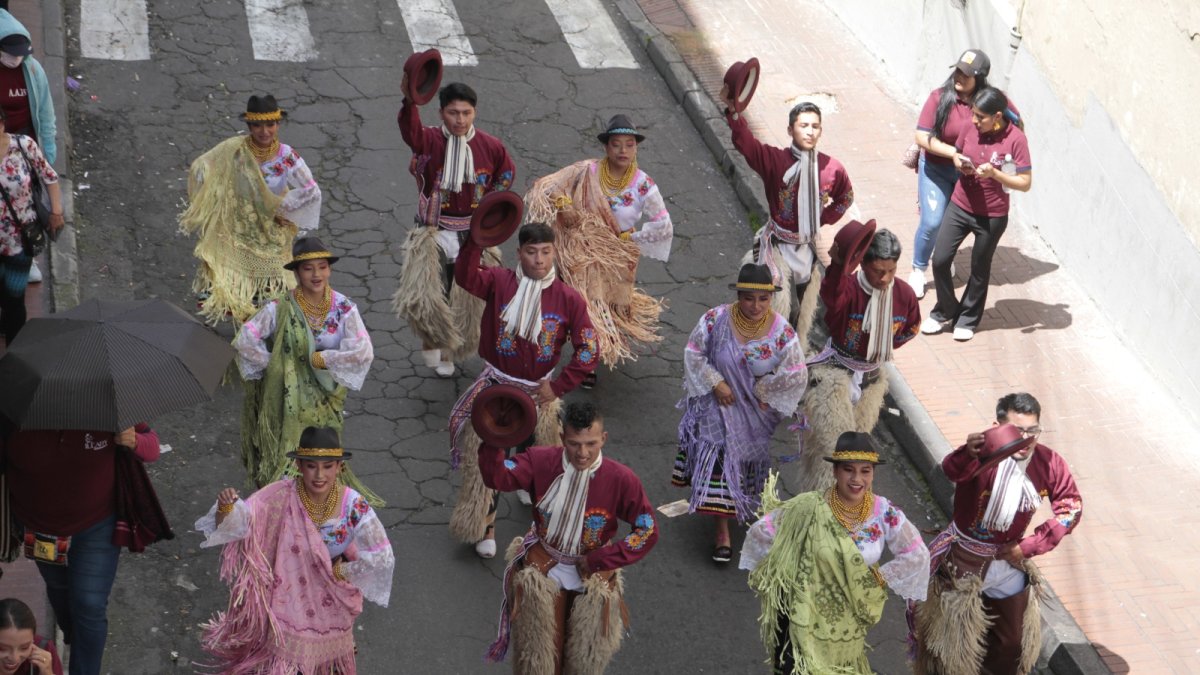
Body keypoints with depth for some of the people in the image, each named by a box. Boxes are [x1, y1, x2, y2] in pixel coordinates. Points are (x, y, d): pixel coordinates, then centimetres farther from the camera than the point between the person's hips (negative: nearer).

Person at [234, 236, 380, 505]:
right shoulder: (280, 309, -13)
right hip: (286, 399, -1)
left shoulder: (344, 309, -10)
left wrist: (319, 359, -17)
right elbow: (245, 340, -15)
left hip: (324, 400, 1)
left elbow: (363, 352, -20)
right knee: (287, 461, 7)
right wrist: (274, 365, -13)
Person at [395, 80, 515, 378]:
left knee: (466, 299, 12)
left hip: (473, 234, 3)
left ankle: (447, 352, 37)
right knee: (424, 294, -15)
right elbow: (410, 129, -40)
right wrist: (410, 101, -61)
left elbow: (507, 173, 15)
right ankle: (432, 339, 17)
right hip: (434, 232, -3)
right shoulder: (430, 141, -15)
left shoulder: (490, 146, -6)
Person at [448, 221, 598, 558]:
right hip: (496, 385, -1)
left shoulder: (568, 299, -10)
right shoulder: (500, 282, -10)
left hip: (538, 391, 1)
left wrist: (558, 387, -10)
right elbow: (465, 277, -31)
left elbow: (589, 350, -8)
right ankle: (484, 525, 18)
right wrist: (476, 239, -45)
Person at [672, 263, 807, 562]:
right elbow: (693, 352, -8)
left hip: (755, 413, 1)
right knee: (718, 460, -5)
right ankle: (722, 532, 2)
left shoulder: (782, 331, -18)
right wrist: (716, 383, -16)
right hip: (719, 403, -1)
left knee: (745, 462, 20)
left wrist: (762, 392, -11)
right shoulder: (716, 320, -18)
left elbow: (796, 375, -14)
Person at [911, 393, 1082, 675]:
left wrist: (1029, 546, -9)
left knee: (1012, 641, 21)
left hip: (1009, 560, 5)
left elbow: (1071, 508, -1)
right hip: (964, 560, -5)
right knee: (951, 640, 8)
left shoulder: (1049, 463, -12)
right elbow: (952, 470, -51)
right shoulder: (985, 456, -29)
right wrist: (968, 453, -76)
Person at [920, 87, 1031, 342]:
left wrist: (994, 174, -28)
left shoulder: (1015, 139, -18)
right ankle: (944, 311, 25)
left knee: (979, 269, 13)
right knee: (940, 260, 2)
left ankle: (968, 319, 33)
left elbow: (1025, 183, -15)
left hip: (992, 216, -4)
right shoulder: (971, 128, -5)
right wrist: (959, 163, -10)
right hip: (959, 206, 4)